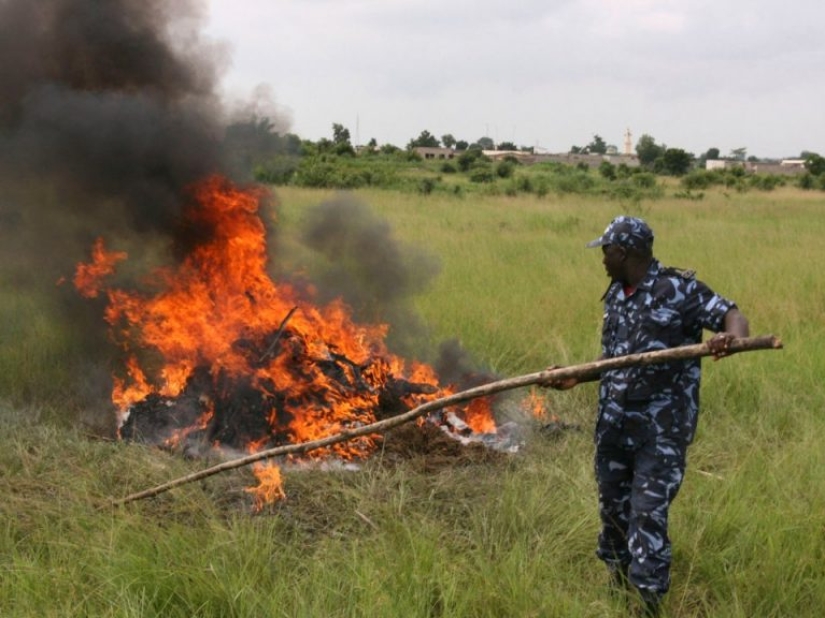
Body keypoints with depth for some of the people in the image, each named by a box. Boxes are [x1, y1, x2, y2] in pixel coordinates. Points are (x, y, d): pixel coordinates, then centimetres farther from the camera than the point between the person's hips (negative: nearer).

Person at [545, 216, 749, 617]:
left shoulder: (678, 289, -11)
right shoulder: (615, 295, 12)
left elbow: (733, 316, -16)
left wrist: (732, 336, -38)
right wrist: (576, 378, 14)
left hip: (662, 425, -7)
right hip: (615, 421, 7)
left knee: (648, 511, -9)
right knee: (613, 504, 16)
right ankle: (619, 576, 36)